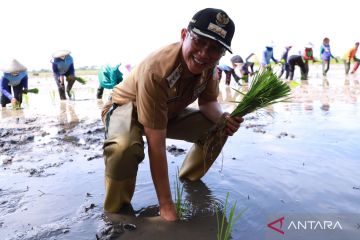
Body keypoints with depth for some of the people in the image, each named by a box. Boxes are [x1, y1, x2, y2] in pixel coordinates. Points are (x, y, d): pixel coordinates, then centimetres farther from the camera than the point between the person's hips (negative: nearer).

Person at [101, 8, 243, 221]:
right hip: (126, 108, -6)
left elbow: (208, 101, -2)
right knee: (125, 147, -39)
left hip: (169, 112, 7)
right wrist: (166, 206, -33)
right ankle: (116, 212, -9)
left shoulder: (209, 65, -19)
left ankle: (189, 178, 19)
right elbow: (156, 146, -38)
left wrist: (223, 118, -27)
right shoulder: (156, 71, -40)